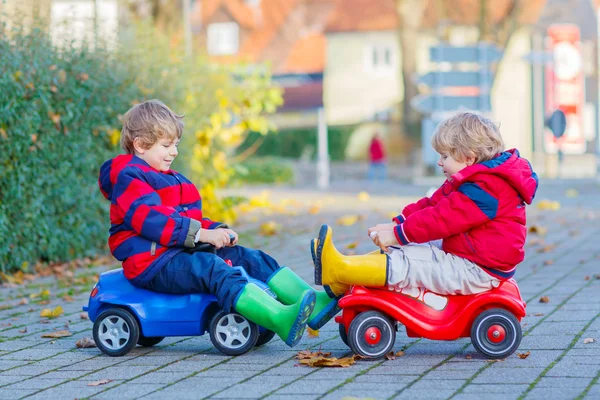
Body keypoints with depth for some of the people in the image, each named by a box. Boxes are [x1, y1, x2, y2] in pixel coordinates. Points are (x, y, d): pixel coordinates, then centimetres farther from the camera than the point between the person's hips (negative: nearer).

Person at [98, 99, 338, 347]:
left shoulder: (173, 180, 26)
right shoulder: (128, 178, -7)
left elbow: (191, 220, 25)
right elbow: (149, 220, -22)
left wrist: (217, 230, 2)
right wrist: (200, 234, -27)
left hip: (181, 254, 10)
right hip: (152, 264, -10)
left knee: (251, 258, -1)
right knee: (212, 269, -33)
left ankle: (312, 305, -13)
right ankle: (282, 320, -51)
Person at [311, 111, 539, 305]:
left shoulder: (485, 188, -20)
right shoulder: (473, 181, 17)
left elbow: (443, 218, -26)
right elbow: (433, 204, 14)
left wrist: (398, 234, -24)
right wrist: (396, 224, 2)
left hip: (475, 271, -11)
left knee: (406, 265, -21)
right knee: (402, 251, 5)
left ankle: (338, 270, -28)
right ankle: (342, 284, -3)